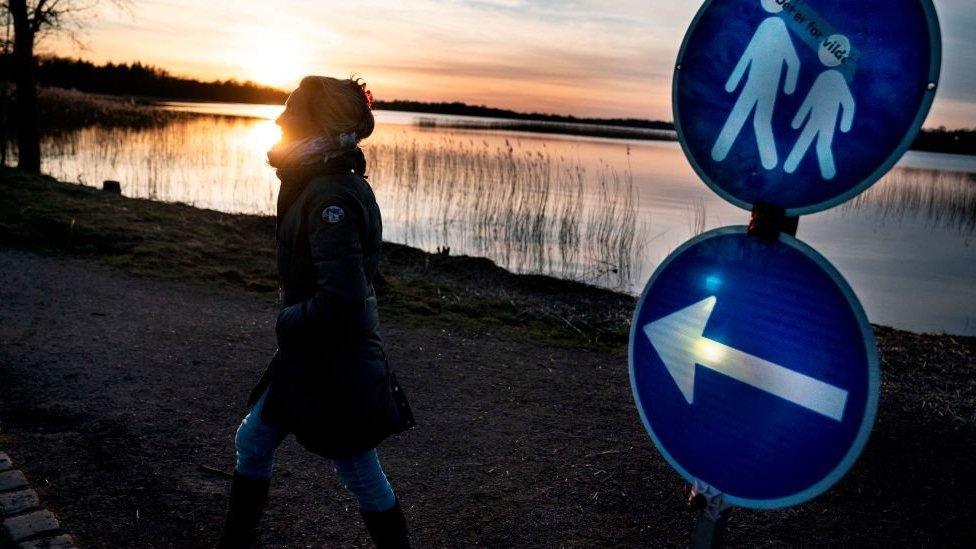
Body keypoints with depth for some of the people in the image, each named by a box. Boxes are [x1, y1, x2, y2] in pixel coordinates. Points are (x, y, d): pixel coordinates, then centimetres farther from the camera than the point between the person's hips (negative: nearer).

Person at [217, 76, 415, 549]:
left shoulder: (332, 198, -25)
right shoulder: (316, 186, 6)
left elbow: (341, 301, -32)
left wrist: (286, 324, -17)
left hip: (335, 366, -10)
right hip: (307, 357, 10)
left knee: (363, 478, 7)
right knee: (252, 442, 23)